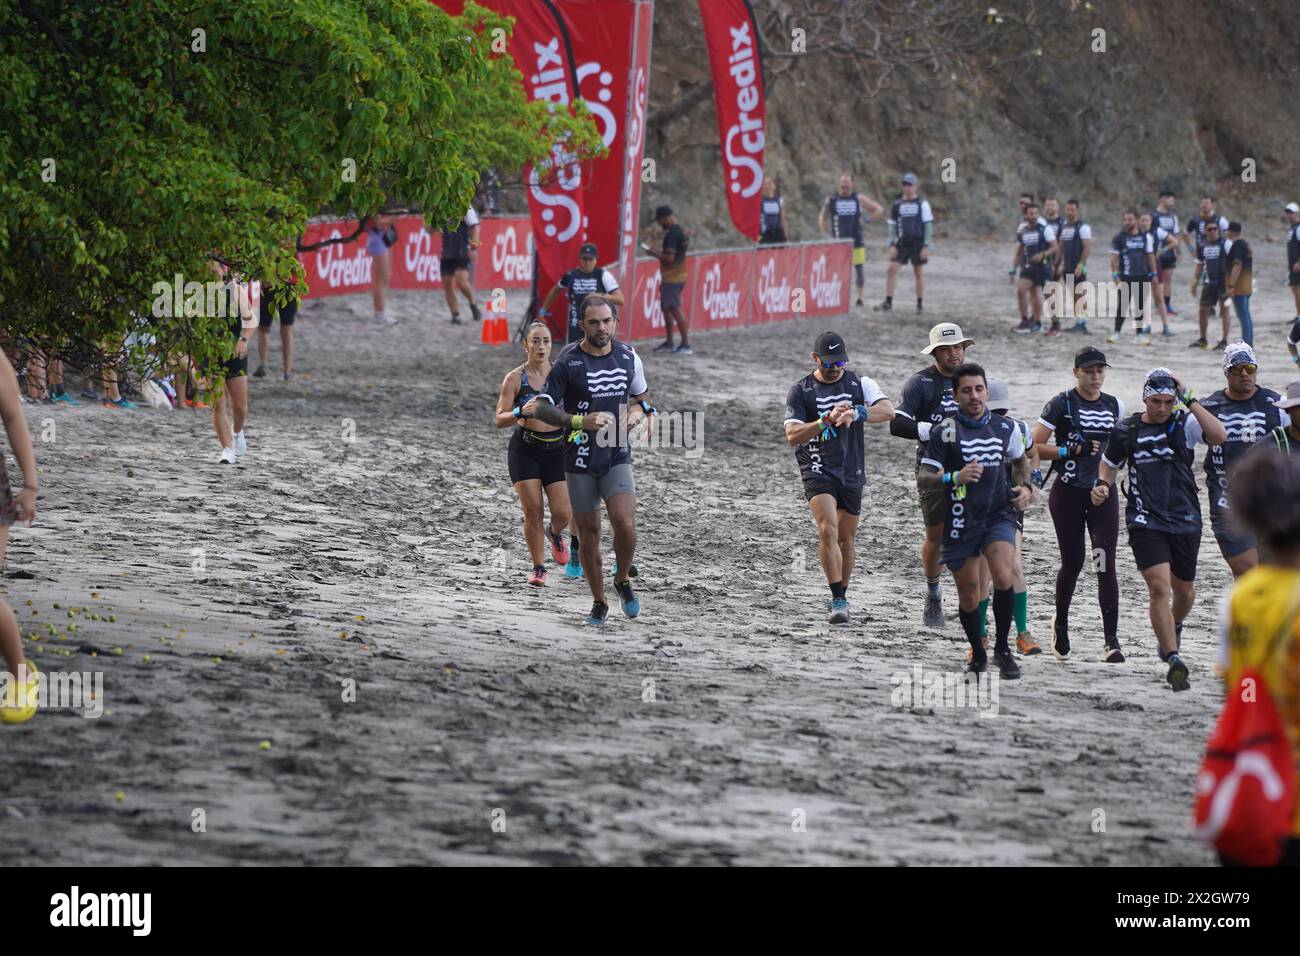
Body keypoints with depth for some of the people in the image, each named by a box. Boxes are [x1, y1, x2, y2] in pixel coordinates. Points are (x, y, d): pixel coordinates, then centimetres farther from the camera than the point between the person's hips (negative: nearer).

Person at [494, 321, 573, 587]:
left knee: (563, 513, -4)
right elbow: (500, 420, -11)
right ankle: (538, 568, 8)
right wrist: (521, 412, -30)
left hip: (556, 448, 2)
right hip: (525, 449, -2)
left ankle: (556, 535, 33)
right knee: (532, 511, -7)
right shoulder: (515, 379, -6)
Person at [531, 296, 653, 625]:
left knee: (625, 525, -17)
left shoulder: (628, 357, 3)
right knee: (589, 532, 5)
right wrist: (580, 421, -25)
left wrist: (637, 411, -1)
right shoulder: (568, 362, -9)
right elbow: (541, 410, -10)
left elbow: (641, 395, 22)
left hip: (617, 458, 1)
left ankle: (623, 581, 11)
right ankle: (599, 604, 21)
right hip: (580, 459, -1)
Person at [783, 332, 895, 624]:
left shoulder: (859, 384, 4)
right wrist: (827, 420, -26)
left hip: (852, 473, 3)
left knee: (846, 539, 12)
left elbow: (888, 411, -11)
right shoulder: (800, 391, -1)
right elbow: (792, 435, -11)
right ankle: (838, 600, -22)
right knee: (828, 531, -21)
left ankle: (841, 595, 29)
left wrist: (855, 413, -29)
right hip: (818, 471, -3)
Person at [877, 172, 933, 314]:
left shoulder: (922, 204, -2)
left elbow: (928, 226, -3)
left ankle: (919, 305, 11)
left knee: (919, 273, 3)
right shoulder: (897, 205, 8)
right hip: (902, 243, 3)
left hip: (918, 243, -3)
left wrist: (926, 246, -9)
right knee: (891, 269, -9)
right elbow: (892, 226, 11)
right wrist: (892, 245, 2)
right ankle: (888, 302, -6)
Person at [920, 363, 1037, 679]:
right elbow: (923, 476, -8)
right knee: (968, 597, 6)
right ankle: (978, 655, 29)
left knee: (1004, 578, -23)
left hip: (999, 514, 1)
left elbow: (1021, 460, 24)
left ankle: (1002, 648, -5)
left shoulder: (1005, 427, 5)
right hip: (961, 520, -1)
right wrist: (955, 478, -25)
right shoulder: (945, 431, -6)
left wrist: (1025, 487, 6)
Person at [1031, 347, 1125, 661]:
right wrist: (1071, 450, -15)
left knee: (1106, 564, -8)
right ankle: (1060, 620, 32)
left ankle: (1111, 640, -10)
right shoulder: (1061, 404, -4)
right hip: (1068, 493, -3)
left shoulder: (1114, 406, 11)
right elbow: (1033, 447, -8)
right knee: (1073, 562, 3)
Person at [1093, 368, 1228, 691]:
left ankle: (1174, 628, 50)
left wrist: (1190, 401, -20)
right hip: (1146, 522, -1)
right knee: (1159, 588, -17)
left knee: (1184, 591, 15)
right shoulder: (1126, 430, 3)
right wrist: (1103, 484, 0)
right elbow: (1110, 463, 21)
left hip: (1185, 521, 1)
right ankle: (1174, 662, -19)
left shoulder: (1184, 424, -3)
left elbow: (1219, 436, -23)